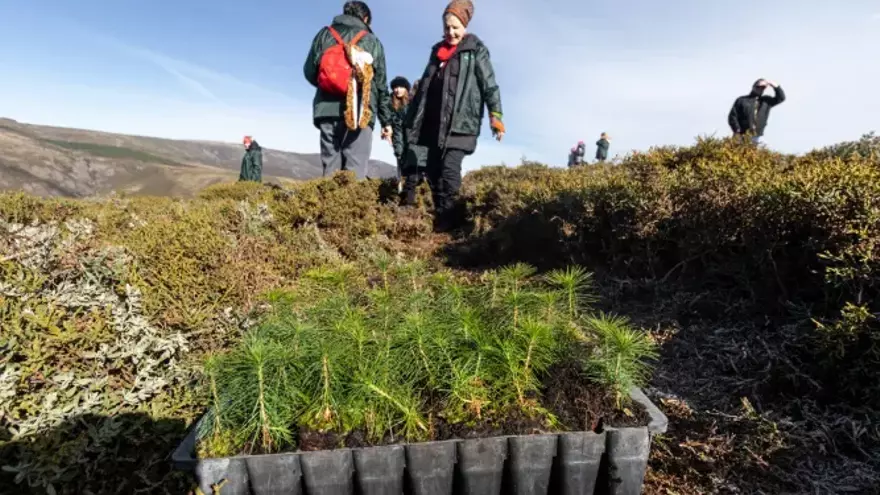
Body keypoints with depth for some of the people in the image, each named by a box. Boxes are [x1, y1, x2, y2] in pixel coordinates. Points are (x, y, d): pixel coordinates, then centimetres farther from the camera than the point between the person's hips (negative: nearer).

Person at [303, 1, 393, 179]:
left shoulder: (325, 34, 18)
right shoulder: (372, 41, 15)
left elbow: (309, 71, 15)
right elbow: (381, 84, 12)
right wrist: (386, 121, 16)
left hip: (327, 110, 2)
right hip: (360, 113, -2)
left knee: (330, 169, 3)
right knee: (354, 172, -8)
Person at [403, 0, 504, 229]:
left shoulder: (476, 50, 7)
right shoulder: (437, 51, 22)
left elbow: (489, 84, -1)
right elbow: (424, 87, 25)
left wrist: (495, 114, -14)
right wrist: (412, 119, 21)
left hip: (461, 121, -5)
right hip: (433, 122, 6)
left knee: (449, 169, -17)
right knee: (432, 170, 1)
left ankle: (445, 220, -14)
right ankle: (439, 216, 7)